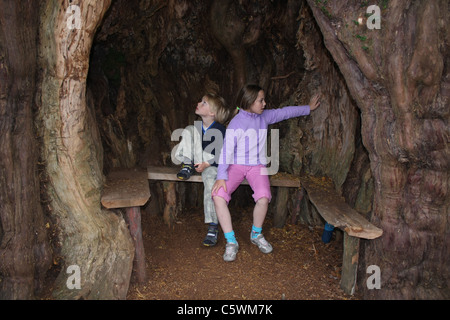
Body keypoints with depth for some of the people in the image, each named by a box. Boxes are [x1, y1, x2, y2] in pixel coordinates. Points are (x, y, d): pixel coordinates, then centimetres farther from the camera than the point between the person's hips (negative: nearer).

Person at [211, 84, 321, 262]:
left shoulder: (264, 116, 6)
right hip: (236, 165, -3)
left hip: (257, 166, 3)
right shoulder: (236, 123, -11)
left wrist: (308, 108, 30)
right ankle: (231, 242, -13)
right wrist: (221, 176, -26)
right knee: (218, 196, -28)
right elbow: (227, 150, -17)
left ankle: (256, 234, 3)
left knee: (263, 198, -27)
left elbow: (285, 112, 21)